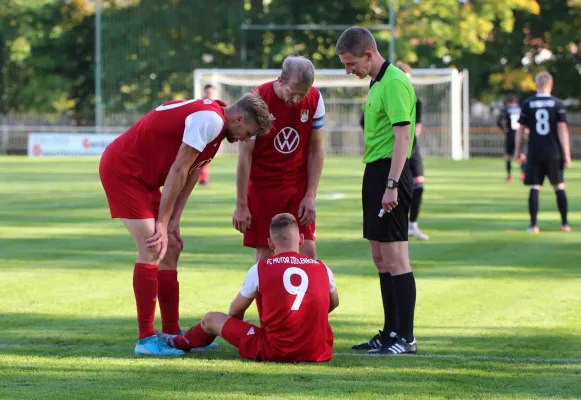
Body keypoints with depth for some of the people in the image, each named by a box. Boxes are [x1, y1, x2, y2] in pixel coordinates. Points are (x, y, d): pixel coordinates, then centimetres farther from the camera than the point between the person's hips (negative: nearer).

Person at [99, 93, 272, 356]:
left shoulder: (214, 121, 11)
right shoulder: (211, 119, -21)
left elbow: (191, 173, 11)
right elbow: (178, 171, -22)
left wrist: (173, 222, 4)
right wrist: (163, 223, -18)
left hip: (142, 176, 11)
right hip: (121, 168, -11)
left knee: (170, 249, 10)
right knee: (152, 249, -14)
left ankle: (172, 333, 15)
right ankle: (146, 339, -12)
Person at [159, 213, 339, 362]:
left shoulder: (260, 269, -3)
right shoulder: (322, 269, 2)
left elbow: (235, 312, 13)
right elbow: (333, 304, 25)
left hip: (274, 351, -2)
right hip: (317, 352, 2)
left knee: (211, 319, 19)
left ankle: (180, 342, 52)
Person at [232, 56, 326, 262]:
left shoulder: (315, 100, -8)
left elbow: (316, 150, 1)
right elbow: (245, 155, -12)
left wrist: (310, 196, -4)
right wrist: (241, 205, -11)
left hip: (299, 185, 3)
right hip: (263, 186, -3)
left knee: (307, 249, -6)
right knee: (265, 252, -3)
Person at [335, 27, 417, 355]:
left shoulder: (395, 83, -15)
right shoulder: (378, 82, 17)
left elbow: (403, 136, -21)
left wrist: (391, 185, -24)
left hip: (389, 171, -10)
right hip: (375, 171, 10)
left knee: (395, 255, -9)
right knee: (381, 257, 13)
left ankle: (406, 337, -8)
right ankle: (391, 332, 18)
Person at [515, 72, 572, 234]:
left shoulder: (528, 104, 1)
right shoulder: (557, 104, -2)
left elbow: (521, 129, 4)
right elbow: (562, 129, -7)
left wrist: (518, 150, 15)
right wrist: (567, 155, -7)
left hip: (535, 153, 1)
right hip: (553, 153, -1)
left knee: (535, 188, 0)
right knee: (559, 187, 10)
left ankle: (534, 225, -7)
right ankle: (565, 223, 11)